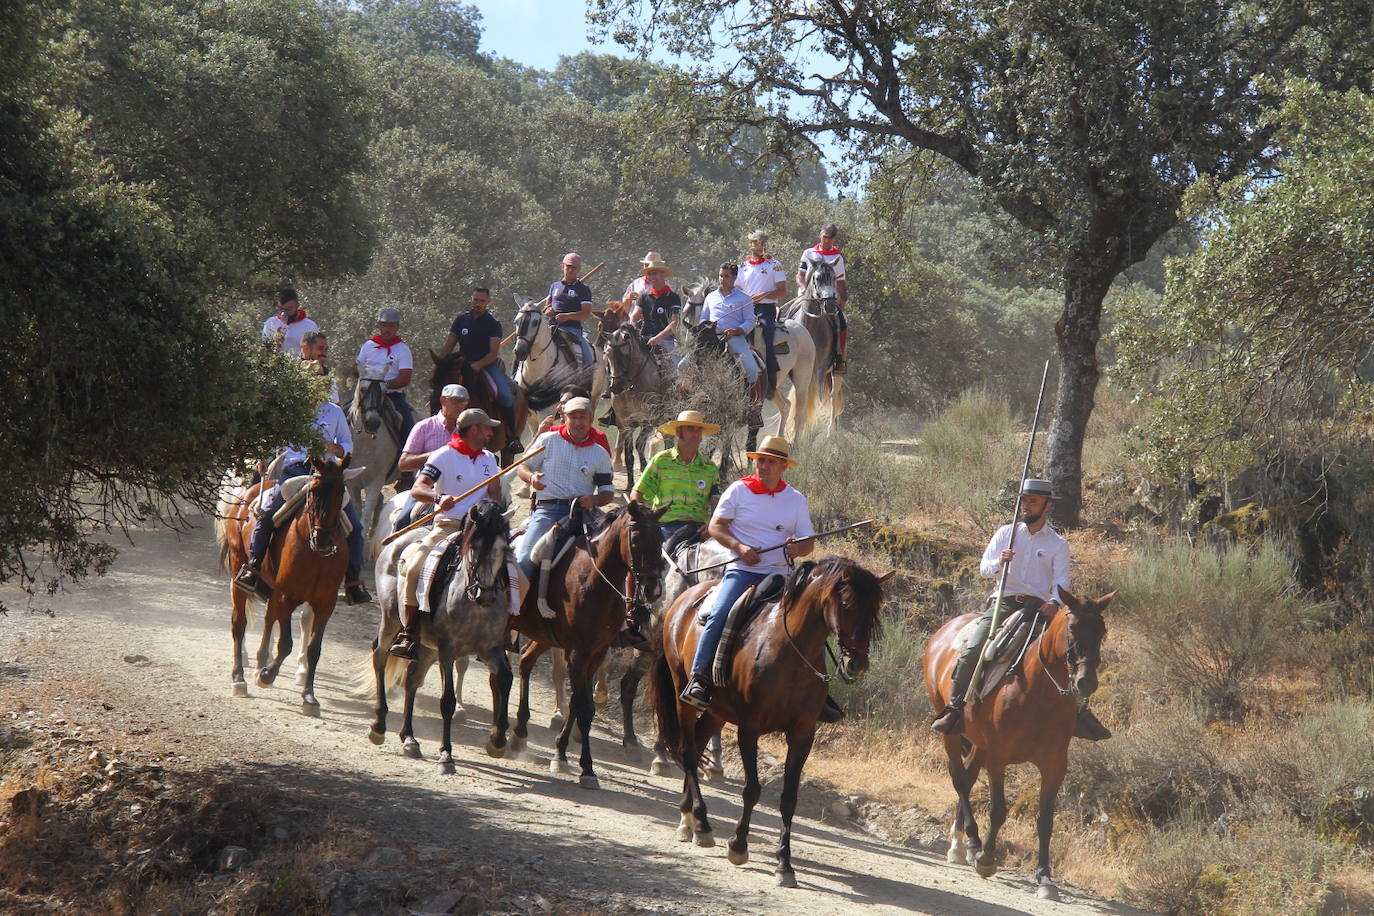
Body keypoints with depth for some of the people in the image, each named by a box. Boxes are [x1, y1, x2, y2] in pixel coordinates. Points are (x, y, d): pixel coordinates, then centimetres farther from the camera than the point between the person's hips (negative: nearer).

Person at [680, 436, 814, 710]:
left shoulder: (796, 500, 10)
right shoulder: (739, 490, 4)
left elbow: (809, 544, 9)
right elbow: (715, 526, 4)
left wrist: (797, 548, -16)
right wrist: (738, 547, -13)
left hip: (778, 575, 2)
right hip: (741, 571, -2)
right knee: (719, 614, -27)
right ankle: (699, 678, -24)